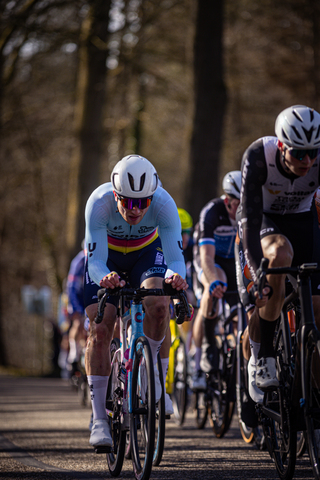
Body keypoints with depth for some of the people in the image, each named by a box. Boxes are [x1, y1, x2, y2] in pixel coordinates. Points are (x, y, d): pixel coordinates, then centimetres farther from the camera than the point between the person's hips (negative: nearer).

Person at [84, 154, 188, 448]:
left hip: (147, 252, 1)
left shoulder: (164, 204, -34)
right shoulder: (100, 202, -36)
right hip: (107, 257, -1)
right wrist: (105, 278, -62)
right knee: (100, 330, -15)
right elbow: (96, 260, -39)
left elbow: (175, 255, -37)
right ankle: (99, 419, -9)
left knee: (159, 305, -28)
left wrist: (176, 275, -60)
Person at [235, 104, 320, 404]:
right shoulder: (258, 156, -33)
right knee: (280, 255, -37)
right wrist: (257, 269, -48)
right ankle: (261, 359, -26)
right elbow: (249, 216, -37)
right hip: (262, 222, -3)